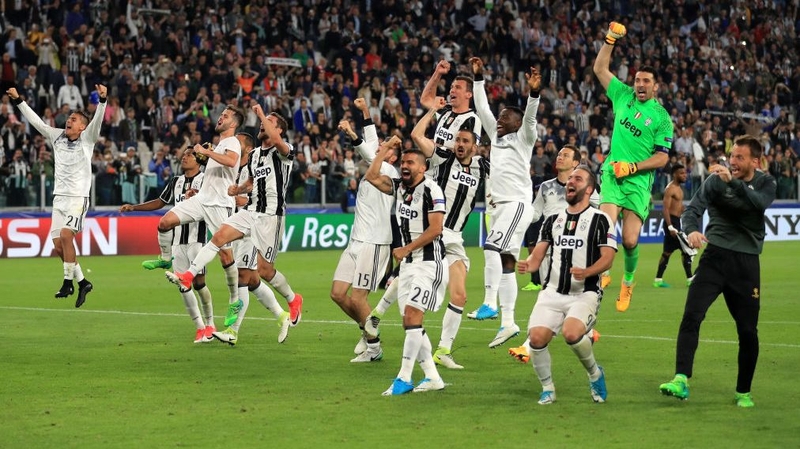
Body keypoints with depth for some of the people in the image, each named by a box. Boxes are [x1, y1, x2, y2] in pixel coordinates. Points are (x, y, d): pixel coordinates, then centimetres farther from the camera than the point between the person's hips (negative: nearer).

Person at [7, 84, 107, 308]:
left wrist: (102, 99, -32)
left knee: (65, 235, -22)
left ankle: (68, 282, -14)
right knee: (58, 245, -1)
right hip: (59, 197, 6)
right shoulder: (57, 136, 11)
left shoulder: (87, 138, -1)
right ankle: (82, 282, 11)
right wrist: (18, 100, 11)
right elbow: (36, 122, 14)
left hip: (78, 197, -6)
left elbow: (97, 120, -16)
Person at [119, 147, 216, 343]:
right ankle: (199, 327, 5)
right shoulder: (176, 182, 18)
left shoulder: (204, 179, -2)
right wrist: (133, 207, 20)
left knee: (198, 282, -10)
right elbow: (160, 202, 27)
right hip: (178, 240, 6)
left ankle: (209, 324, 5)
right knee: (183, 286, -1)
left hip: (197, 238, -6)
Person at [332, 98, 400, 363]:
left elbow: (371, 155, -23)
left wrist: (352, 135, -33)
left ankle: (374, 347, 3)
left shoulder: (389, 172, -7)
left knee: (356, 299, -10)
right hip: (356, 241, 9)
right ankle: (367, 330, 23)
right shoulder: (376, 170, 16)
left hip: (373, 244, -9)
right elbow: (372, 146, 27)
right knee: (338, 294, 4)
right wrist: (365, 112, 26)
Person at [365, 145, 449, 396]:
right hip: (408, 263, 9)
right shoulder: (399, 188, 11)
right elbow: (372, 177, 14)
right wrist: (383, 151, 12)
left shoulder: (430, 190, -12)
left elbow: (435, 229, -16)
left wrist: (406, 249, -12)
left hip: (429, 262, -9)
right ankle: (432, 378, 10)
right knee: (411, 321, 6)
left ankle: (404, 378, -15)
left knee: (412, 316, -15)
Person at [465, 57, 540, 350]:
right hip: (499, 205, 8)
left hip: (517, 203, -8)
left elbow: (529, 117, -17)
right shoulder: (497, 137, 19)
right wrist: (478, 78, 18)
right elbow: (482, 109, 21)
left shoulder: (523, 138, 0)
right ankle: (508, 322, 5)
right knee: (505, 262, 5)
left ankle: (490, 303, -28)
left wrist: (534, 93, -32)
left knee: (492, 247, -25)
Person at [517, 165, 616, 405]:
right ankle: (547, 389, 5)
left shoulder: (599, 219, 1)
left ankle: (595, 373, -2)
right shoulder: (552, 220, 16)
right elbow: (538, 255, 12)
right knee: (537, 338, -18)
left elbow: (607, 257, -8)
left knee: (571, 333, -32)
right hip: (552, 292, 4)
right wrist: (528, 264, -12)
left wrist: (587, 272, -27)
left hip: (585, 293, -4)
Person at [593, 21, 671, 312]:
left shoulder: (662, 118, 2)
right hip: (612, 172, 2)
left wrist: (633, 166, -13)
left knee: (630, 240, -6)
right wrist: (610, 40, 8)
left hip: (639, 179, -2)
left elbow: (662, 157, -1)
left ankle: (628, 281, 20)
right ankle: (602, 273, -5)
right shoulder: (624, 96, 11)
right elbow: (600, 69, 18)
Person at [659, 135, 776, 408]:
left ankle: (743, 392, 20)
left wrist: (733, 182, -34)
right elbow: (694, 208, -9)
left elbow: (759, 203, -20)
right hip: (715, 256, -1)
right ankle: (681, 380, -22)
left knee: (748, 331, 3)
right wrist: (692, 230, -31)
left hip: (746, 262, 1)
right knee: (691, 316, -17)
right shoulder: (715, 180, 0)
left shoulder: (765, 183, 2)